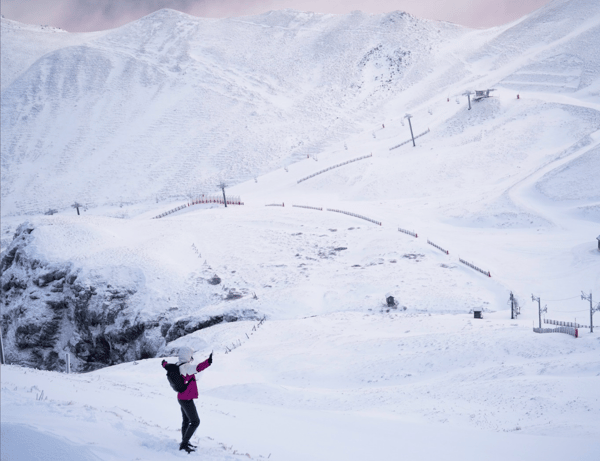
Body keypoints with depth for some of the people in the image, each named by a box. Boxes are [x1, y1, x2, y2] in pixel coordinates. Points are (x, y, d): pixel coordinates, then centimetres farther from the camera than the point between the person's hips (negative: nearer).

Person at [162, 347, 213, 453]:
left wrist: (164, 364, 51)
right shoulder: (186, 367, -22)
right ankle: (184, 444, -5)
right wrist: (208, 362, -59)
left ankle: (184, 442, 30)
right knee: (195, 422, -6)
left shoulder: (177, 367, 5)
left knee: (186, 421, 20)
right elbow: (197, 368, -44)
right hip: (187, 399, -10)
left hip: (181, 398, 10)